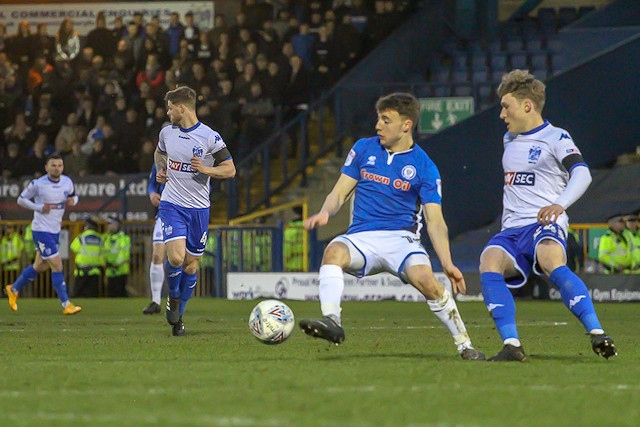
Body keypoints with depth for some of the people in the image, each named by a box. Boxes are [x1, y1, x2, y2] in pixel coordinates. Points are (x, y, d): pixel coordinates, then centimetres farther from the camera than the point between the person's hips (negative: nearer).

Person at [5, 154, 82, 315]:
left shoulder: (67, 182, 2)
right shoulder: (37, 184, -14)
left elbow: (74, 196, 18)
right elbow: (21, 200, -5)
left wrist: (72, 200, -7)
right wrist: (40, 208, -18)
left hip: (55, 230, 7)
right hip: (41, 230, -7)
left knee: (40, 266, 17)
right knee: (57, 265, -11)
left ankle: (13, 289, 37)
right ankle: (66, 304, -7)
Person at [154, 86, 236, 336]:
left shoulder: (209, 137, -8)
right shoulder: (167, 132, 4)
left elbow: (230, 169, -4)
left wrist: (206, 169, -21)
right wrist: (160, 170, 7)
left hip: (199, 208, -1)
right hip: (172, 205, 1)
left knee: (191, 264, 6)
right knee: (176, 257, -20)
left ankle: (178, 315, 24)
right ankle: (173, 296, 10)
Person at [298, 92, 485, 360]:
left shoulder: (424, 167, 3)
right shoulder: (363, 149, 11)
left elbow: (435, 221, -2)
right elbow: (340, 192, 12)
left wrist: (447, 263, -16)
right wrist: (325, 213, -12)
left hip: (401, 238, -2)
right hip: (362, 237, 2)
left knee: (426, 279, -30)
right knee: (334, 251, -33)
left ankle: (465, 345, -15)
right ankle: (331, 321, -48)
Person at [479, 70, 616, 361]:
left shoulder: (556, 138, 0)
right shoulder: (509, 139, 23)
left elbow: (581, 173, -18)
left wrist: (560, 204, -35)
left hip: (546, 225, -6)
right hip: (512, 229, 6)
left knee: (552, 263, -39)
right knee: (489, 263, -28)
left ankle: (597, 334, -40)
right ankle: (511, 345, -35)